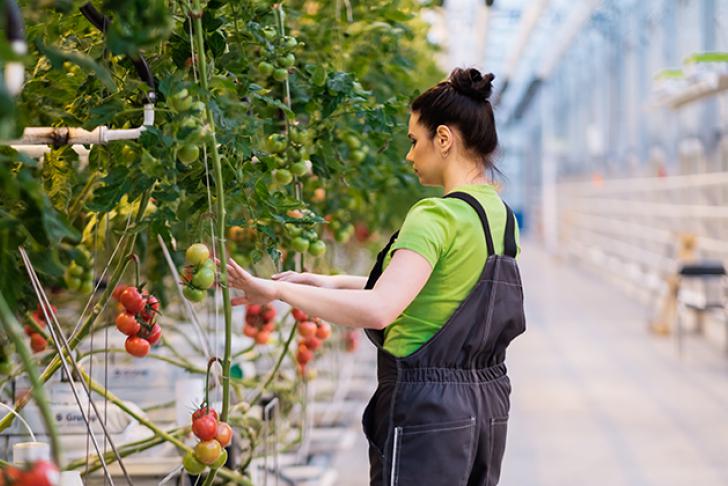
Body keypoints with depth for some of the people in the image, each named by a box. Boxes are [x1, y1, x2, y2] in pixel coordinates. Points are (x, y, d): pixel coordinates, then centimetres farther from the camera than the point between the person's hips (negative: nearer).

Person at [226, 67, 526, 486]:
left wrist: (277, 291, -22)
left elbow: (378, 310, -30)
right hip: (486, 402, 9)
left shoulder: (438, 217, -18)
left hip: (428, 405, -8)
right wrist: (331, 283, 17)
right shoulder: (502, 216, 9)